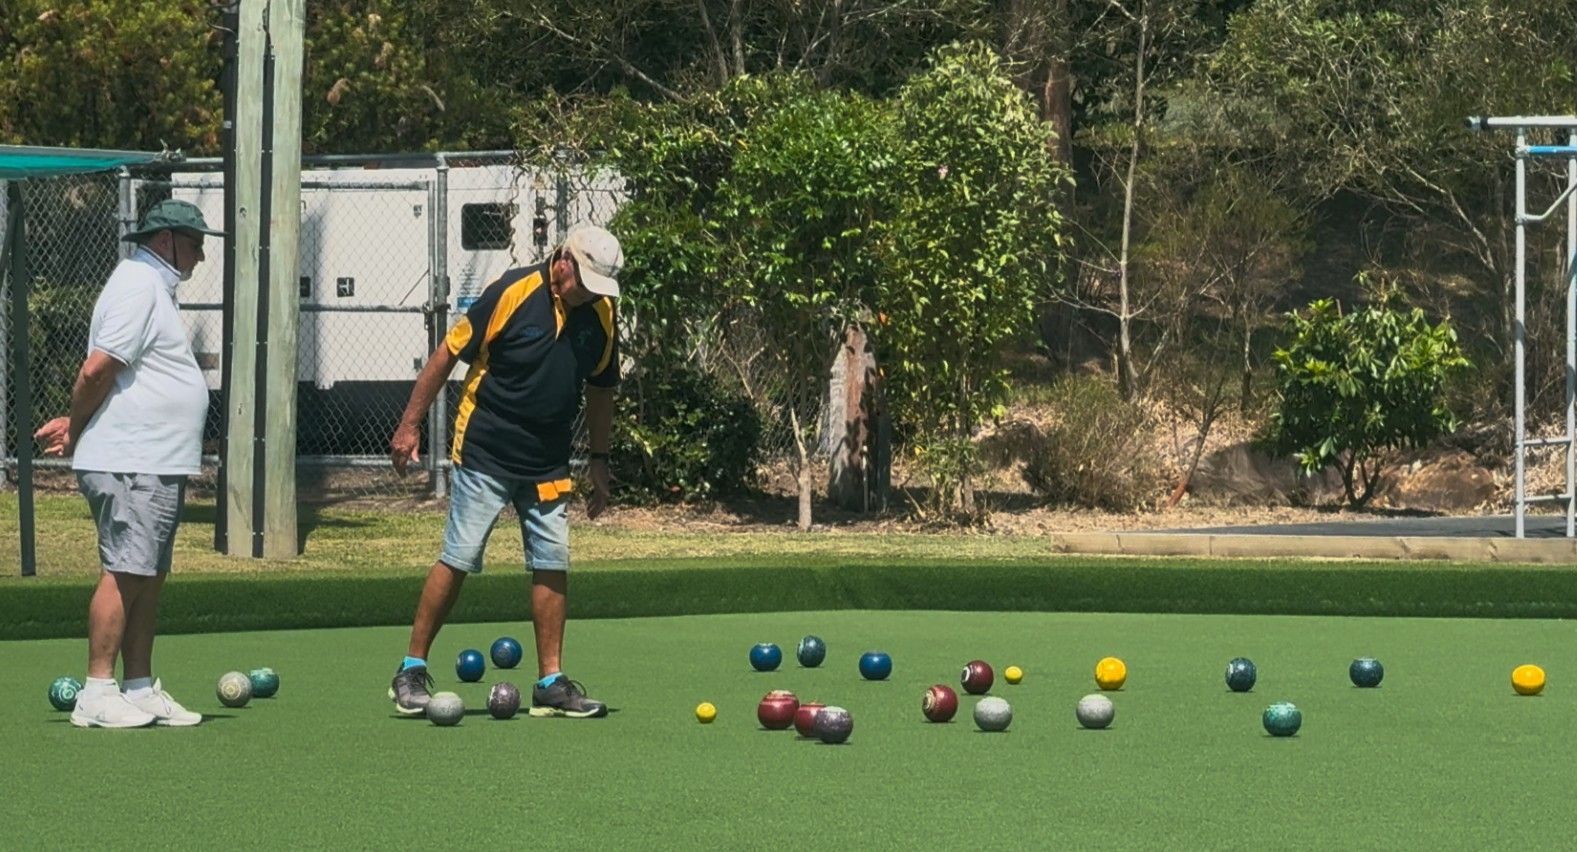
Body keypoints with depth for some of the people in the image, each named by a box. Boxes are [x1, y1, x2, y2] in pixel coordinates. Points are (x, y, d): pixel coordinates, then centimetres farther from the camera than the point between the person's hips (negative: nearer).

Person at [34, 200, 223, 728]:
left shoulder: (153, 288, 22)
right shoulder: (138, 286, -12)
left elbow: (101, 377, 23)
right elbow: (96, 369, -19)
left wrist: (75, 427, 10)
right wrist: (75, 433, -8)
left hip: (159, 466, 10)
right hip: (131, 463, -10)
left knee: (149, 577, 11)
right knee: (124, 574, -10)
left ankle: (141, 690, 15)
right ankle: (97, 695, -8)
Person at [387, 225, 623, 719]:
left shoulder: (601, 313, 1)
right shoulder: (512, 293, -14)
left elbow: (600, 390, 14)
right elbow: (448, 354, -8)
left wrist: (599, 461, 13)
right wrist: (410, 424, -8)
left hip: (548, 465, 5)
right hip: (484, 455, -5)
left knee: (553, 564, 1)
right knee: (457, 560, -5)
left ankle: (550, 683, 8)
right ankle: (411, 670, 5)